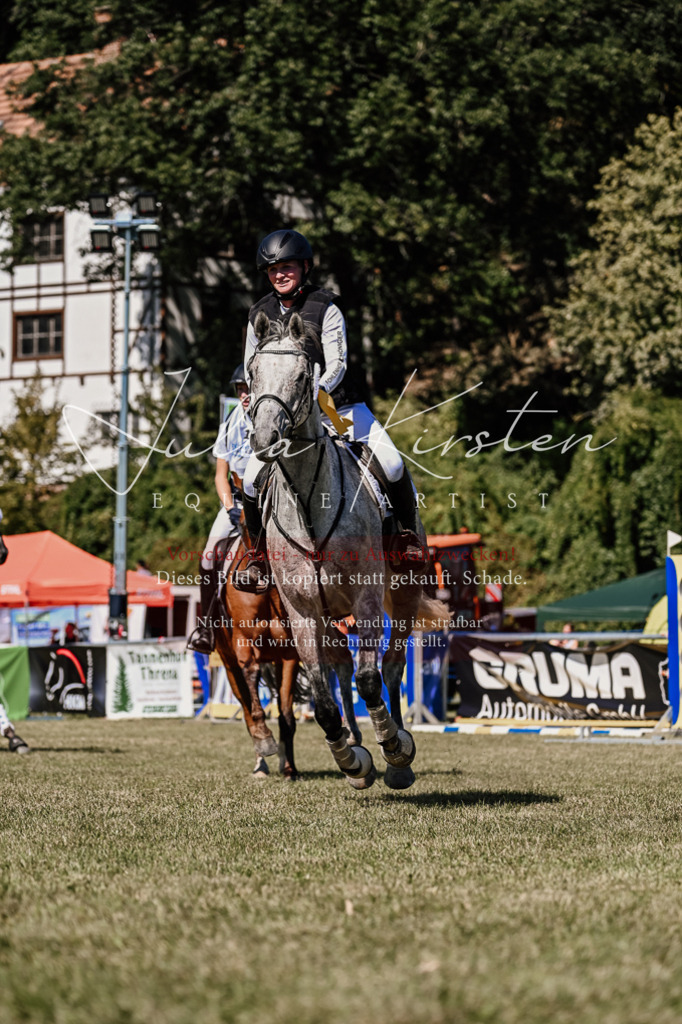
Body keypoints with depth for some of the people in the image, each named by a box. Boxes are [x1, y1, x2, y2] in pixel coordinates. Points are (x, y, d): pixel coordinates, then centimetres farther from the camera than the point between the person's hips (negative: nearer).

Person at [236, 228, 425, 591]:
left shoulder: (325, 308, -7)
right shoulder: (260, 314, 4)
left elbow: (337, 364, -13)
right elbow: (251, 369, 11)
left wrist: (316, 394, -31)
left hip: (334, 403, -2)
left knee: (391, 464, -17)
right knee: (252, 480, -15)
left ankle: (408, 535, 7)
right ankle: (258, 551, 9)